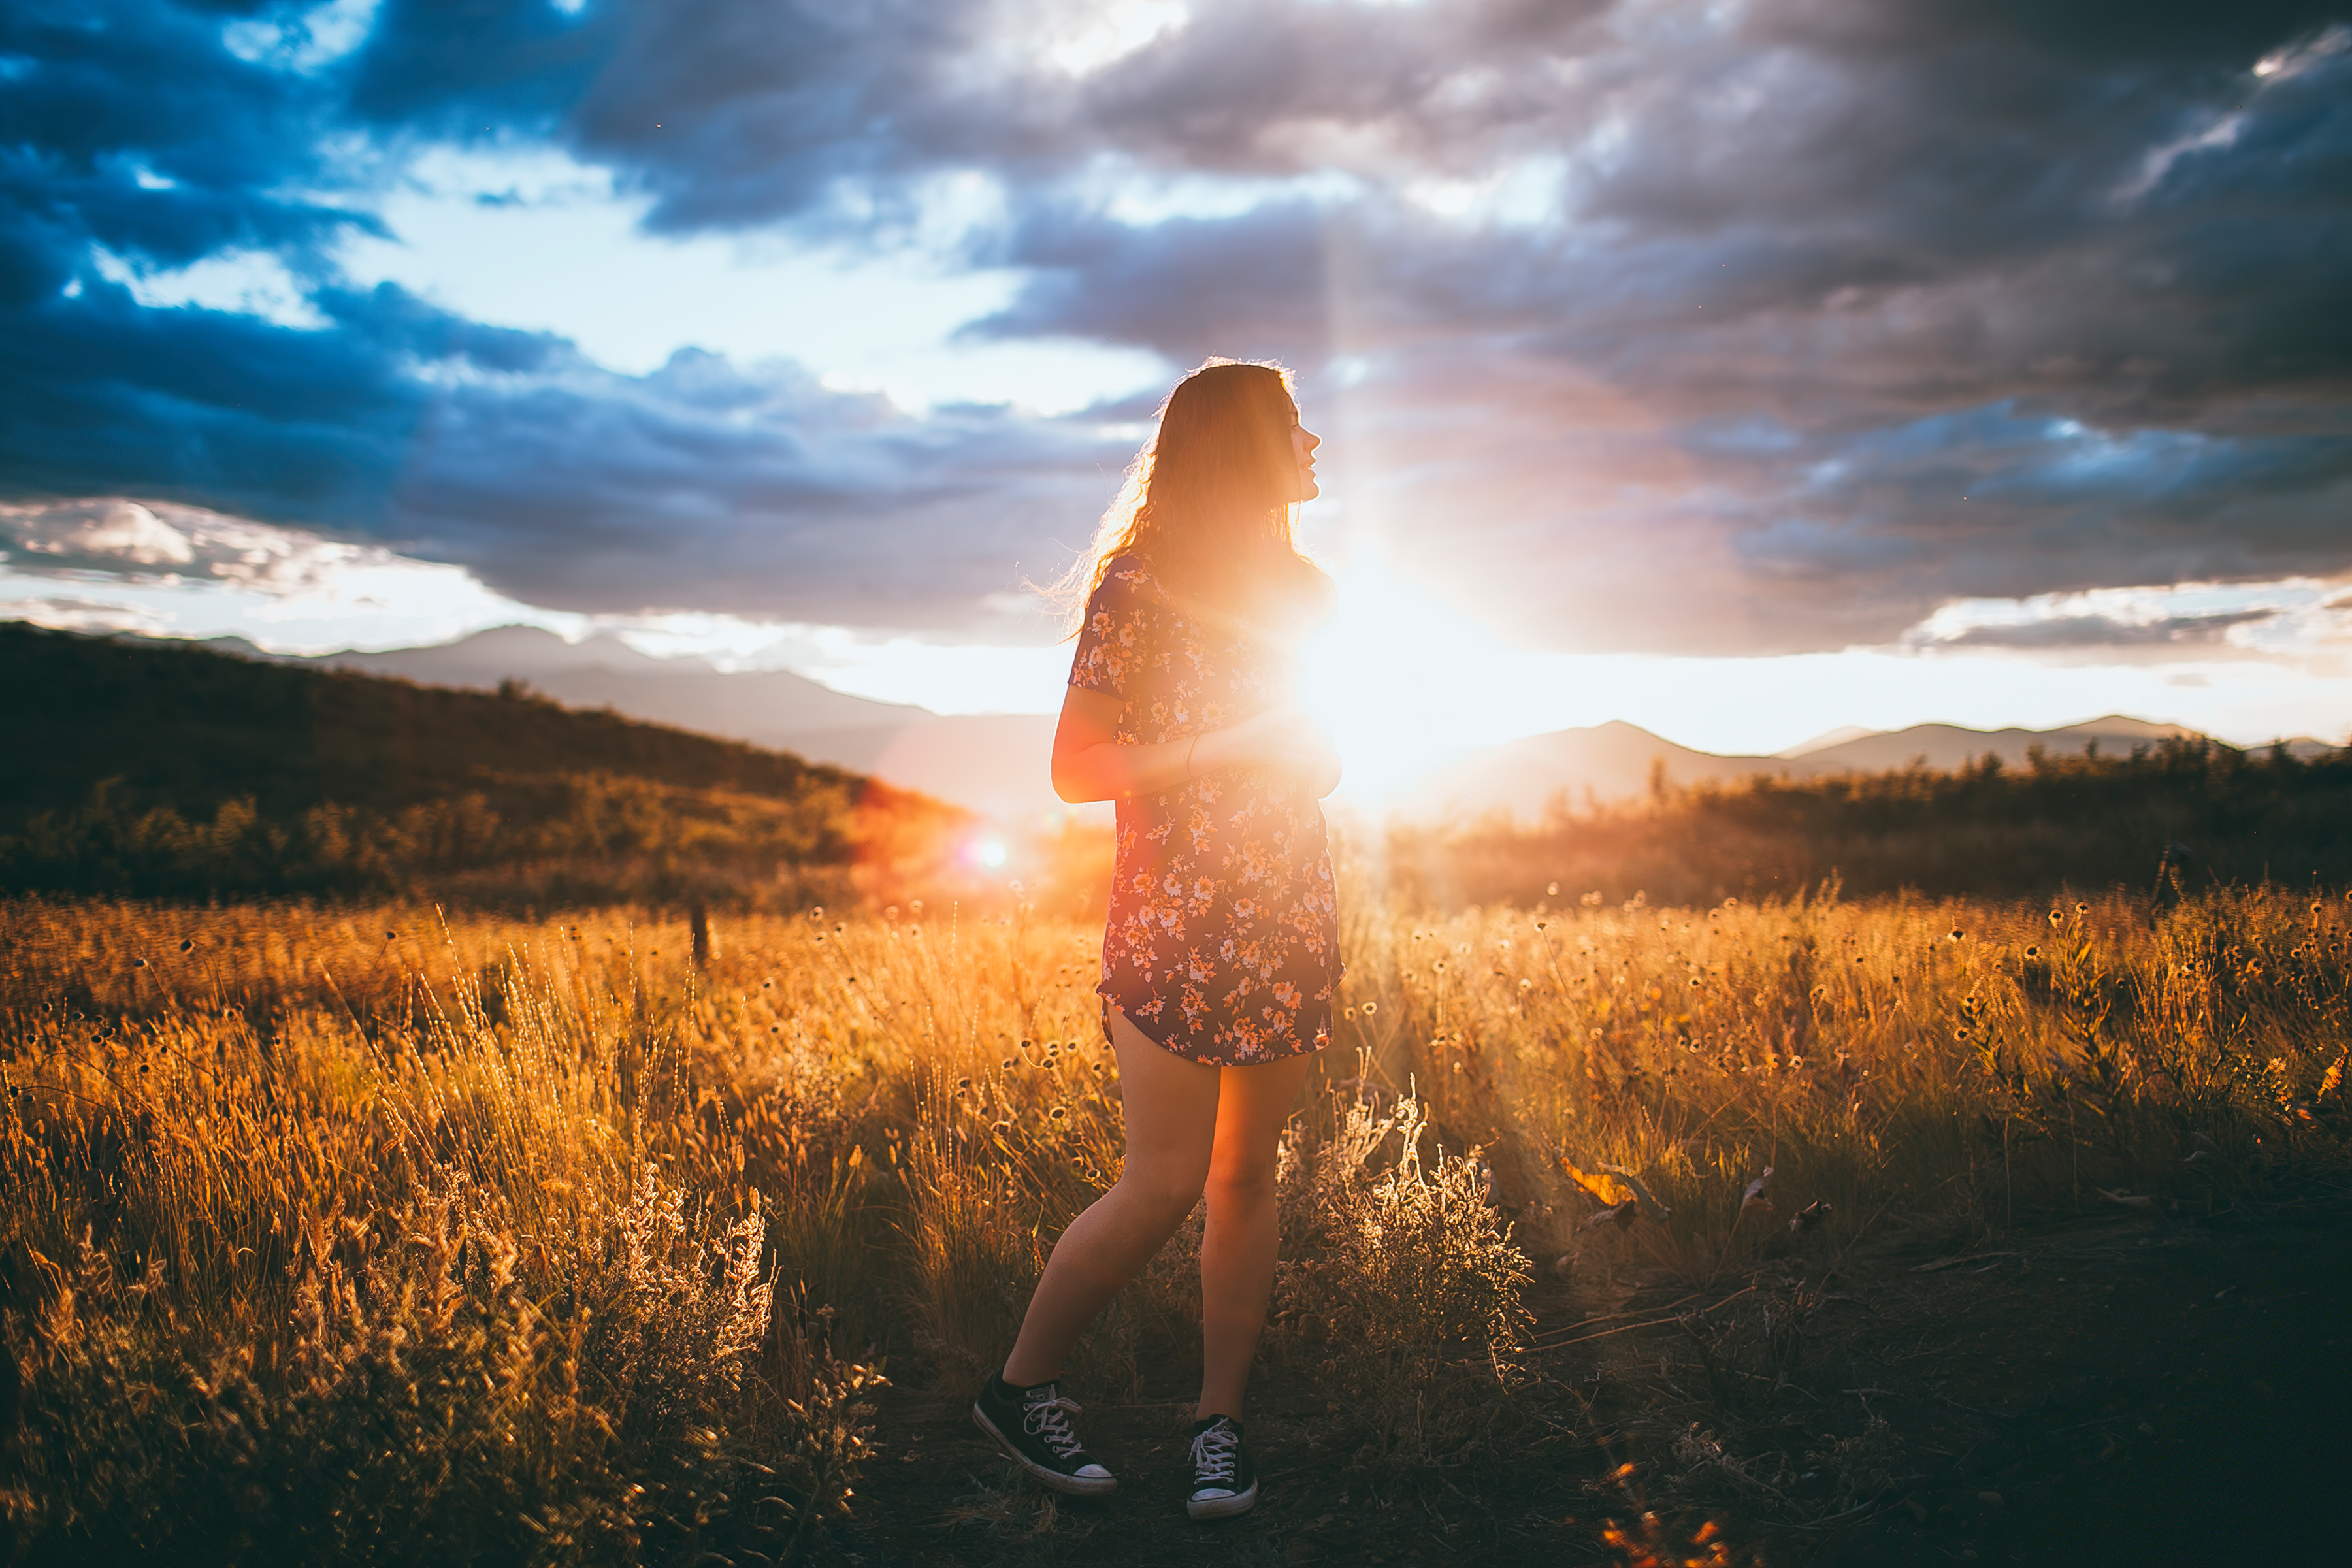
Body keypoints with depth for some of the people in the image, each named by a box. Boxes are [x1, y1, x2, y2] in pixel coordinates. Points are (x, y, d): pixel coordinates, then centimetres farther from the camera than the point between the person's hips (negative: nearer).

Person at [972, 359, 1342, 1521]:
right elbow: (1076, 767, -10)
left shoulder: (1302, 589, 14)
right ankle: (1019, 1387, 10)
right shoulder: (1139, 588, -6)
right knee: (1168, 1182, -8)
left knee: (1248, 1175, 6)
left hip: (1292, 921, 6)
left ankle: (1221, 1420, 15)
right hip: (1175, 925, -6)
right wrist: (1236, 744, -16)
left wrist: (1319, 754, 3)